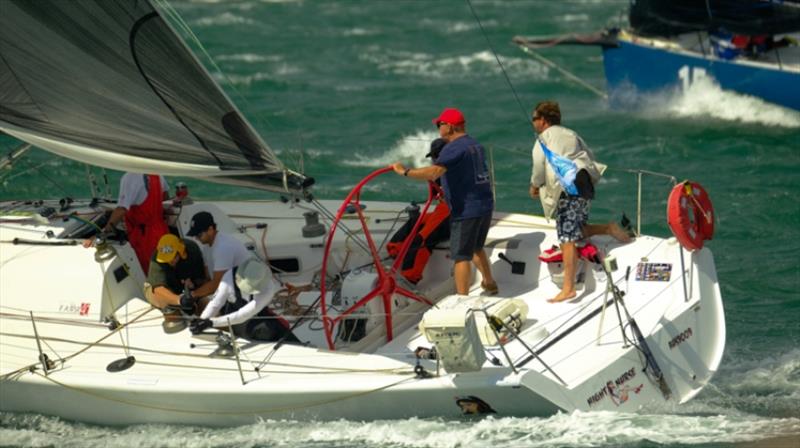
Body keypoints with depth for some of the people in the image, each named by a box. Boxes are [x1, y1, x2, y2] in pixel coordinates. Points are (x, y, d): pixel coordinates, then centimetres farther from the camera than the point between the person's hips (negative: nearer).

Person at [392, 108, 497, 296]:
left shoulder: (453, 148, -17)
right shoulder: (475, 145, 12)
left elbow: (433, 172, -32)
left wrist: (404, 171, -26)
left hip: (466, 210, -9)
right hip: (485, 205, 9)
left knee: (461, 256, -5)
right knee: (476, 248, 28)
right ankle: (489, 284, 42)